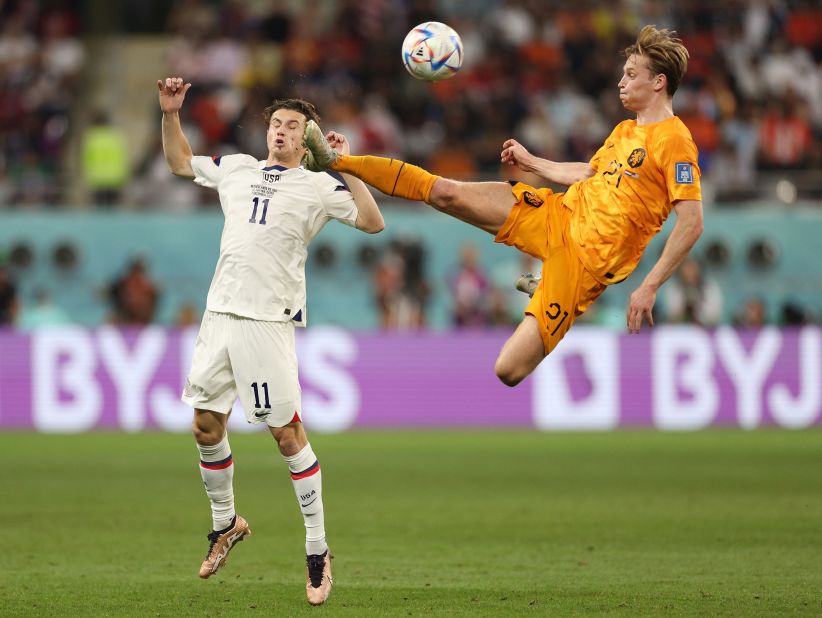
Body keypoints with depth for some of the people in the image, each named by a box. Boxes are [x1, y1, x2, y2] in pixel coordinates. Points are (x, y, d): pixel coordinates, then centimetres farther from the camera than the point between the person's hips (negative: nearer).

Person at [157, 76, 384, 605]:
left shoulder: (318, 185, 3)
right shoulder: (237, 168, 17)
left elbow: (373, 222, -7)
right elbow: (179, 162, 31)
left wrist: (347, 168, -11)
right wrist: (171, 114, 19)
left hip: (269, 320, -5)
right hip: (220, 313, 5)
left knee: (288, 434, -7)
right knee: (207, 426, 9)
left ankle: (318, 552, -1)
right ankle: (226, 523, 32)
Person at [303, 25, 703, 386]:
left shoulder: (674, 140, -15)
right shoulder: (624, 132, 14)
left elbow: (691, 223, -20)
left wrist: (649, 287, -24)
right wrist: (531, 162, 35)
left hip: (586, 257, -7)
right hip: (557, 214, 7)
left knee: (509, 371, -13)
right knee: (445, 192, -4)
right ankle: (334, 161, 8)